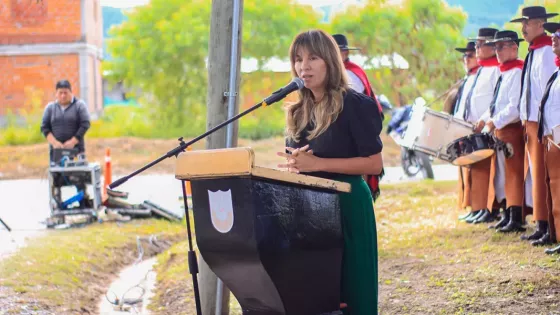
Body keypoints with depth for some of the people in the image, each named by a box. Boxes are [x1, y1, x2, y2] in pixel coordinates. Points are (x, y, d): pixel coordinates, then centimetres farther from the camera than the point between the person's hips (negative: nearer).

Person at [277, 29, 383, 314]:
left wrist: (316, 164, -20)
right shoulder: (299, 110, 11)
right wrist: (293, 165, -4)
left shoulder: (353, 105, -10)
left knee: (347, 289, -3)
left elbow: (374, 163, -14)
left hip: (346, 206, -7)